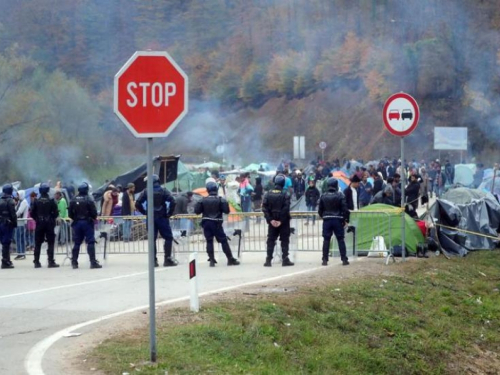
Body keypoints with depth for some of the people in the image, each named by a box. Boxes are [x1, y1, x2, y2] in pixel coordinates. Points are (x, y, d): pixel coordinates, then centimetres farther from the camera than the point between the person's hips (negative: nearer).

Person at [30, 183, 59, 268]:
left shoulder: (36, 202, -1)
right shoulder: (51, 201, -7)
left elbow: (32, 213, -1)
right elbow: (56, 213, -8)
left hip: (39, 224, 2)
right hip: (49, 224, -2)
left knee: (38, 244, 9)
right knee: (50, 243, 1)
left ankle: (36, 262, 8)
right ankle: (51, 262, -5)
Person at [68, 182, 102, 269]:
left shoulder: (73, 200, 3)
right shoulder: (89, 200, -10)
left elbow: (70, 213, 4)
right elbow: (94, 212, -12)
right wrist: (93, 218, 9)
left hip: (77, 223, 4)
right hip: (87, 222, -4)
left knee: (77, 243, 10)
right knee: (90, 242, -3)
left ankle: (74, 263, 11)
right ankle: (93, 262, -7)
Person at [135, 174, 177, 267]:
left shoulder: (146, 192, 2)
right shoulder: (163, 191, -4)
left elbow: (137, 204, -4)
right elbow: (172, 202, -16)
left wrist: (145, 212, 5)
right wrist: (169, 213, -6)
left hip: (151, 219, 2)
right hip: (162, 218, -2)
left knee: (152, 239, 9)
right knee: (168, 238, 4)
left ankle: (153, 260, 6)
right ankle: (167, 259, -4)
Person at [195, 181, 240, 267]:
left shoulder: (203, 200, 0)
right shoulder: (220, 199, -6)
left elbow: (197, 211, -2)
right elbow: (226, 211, -11)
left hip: (206, 223, 2)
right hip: (216, 223, -2)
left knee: (209, 241, 6)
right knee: (223, 241, 3)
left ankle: (212, 260, -2)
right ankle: (231, 259, 4)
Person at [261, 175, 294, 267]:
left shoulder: (268, 194, 0)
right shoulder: (285, 194, -10)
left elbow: (264, 208, -6)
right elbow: (286, 209, -17)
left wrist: (270, 220, -6)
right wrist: (281, 220, -12)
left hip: (272, 222, 3)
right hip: (284, 221, -3)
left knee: (271, 240, 9)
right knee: (285, 240, 5)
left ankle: (268, 260, 3)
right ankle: (285, 260, 1)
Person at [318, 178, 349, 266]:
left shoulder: (323, 196, 1)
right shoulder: (340, 196, -6)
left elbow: (320, 210, 7)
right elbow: (345, 209, -8)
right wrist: (346, 220, 1)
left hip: (327, 220, 2)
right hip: (338, 220, -2)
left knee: (326, 240, 4)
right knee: (341, 240, 4)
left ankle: (325, 260, 1)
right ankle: (344, 259, 3)